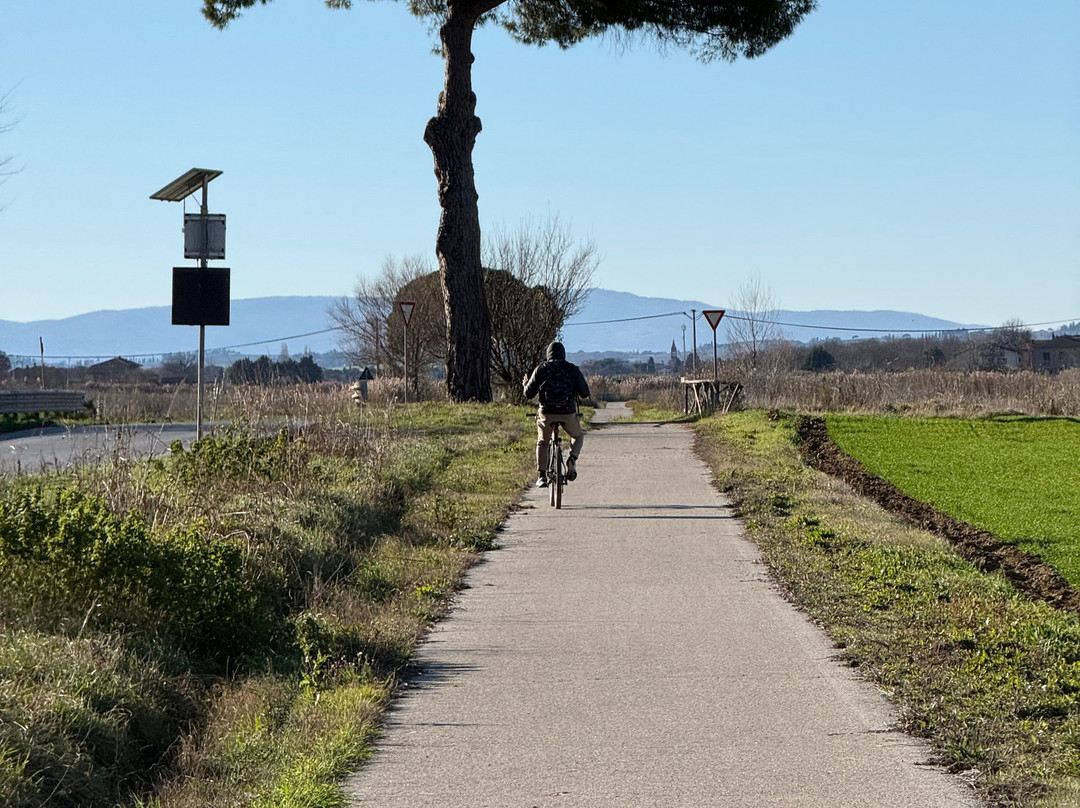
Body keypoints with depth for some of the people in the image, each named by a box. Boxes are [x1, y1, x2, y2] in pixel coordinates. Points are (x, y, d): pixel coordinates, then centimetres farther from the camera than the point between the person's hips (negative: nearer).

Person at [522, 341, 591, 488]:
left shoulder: (541, 369, 1)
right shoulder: (573, 369, 2)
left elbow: (529, 394, 1)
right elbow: (585, 393, 0)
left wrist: (526, 384, 24)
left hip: (547, 414, 0)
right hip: (569, 413, 0)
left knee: (542, 443, 23)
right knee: (578, 436, 27)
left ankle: (542, 476, 10)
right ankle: (572, 459, -2)